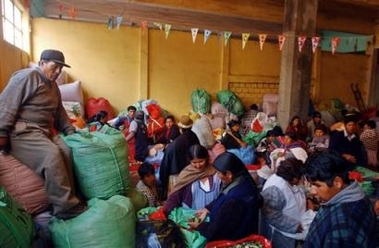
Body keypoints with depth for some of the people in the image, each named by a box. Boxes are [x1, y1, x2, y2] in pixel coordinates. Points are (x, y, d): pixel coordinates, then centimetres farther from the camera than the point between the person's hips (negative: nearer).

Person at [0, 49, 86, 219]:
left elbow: (60, 111, 28)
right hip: (21, 130, -8)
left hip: (45, 130, 8)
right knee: (52, 154, -31)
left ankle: (67, 199, -15)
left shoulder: (53, 86, 21)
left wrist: (70, 130, 14)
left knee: (66, 151, -20)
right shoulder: (27, 77, -6)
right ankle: (65, 206, -28)